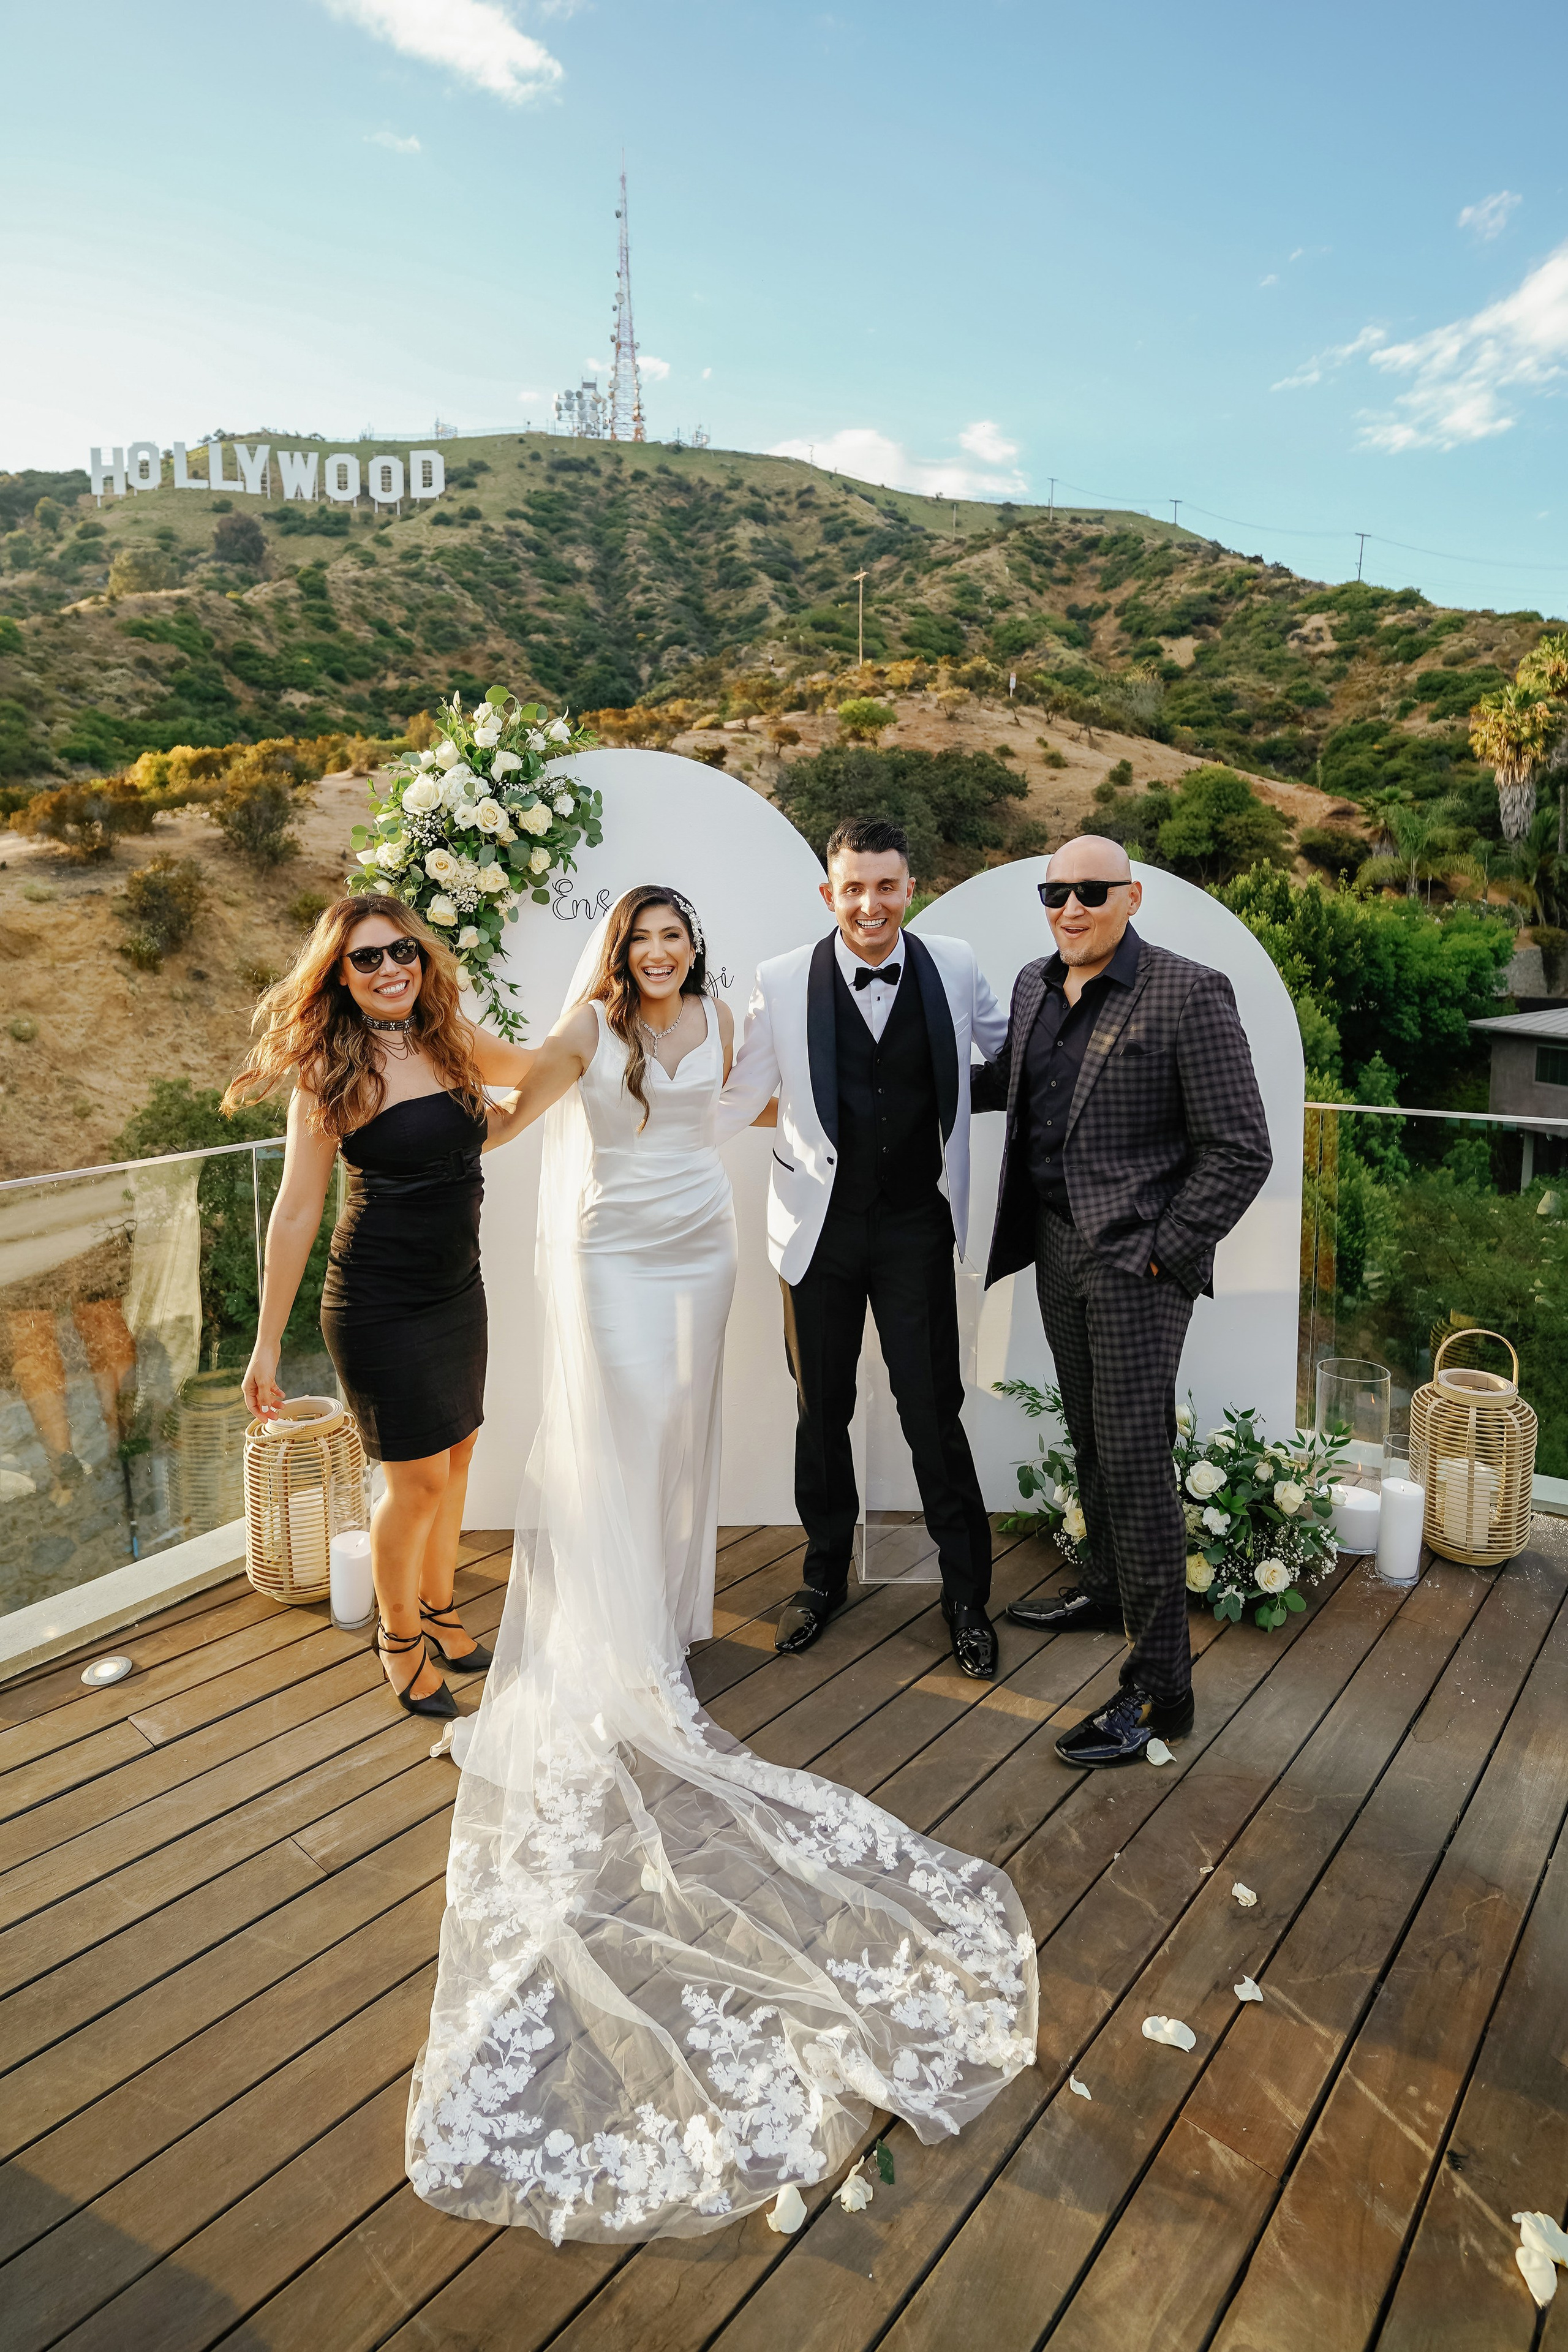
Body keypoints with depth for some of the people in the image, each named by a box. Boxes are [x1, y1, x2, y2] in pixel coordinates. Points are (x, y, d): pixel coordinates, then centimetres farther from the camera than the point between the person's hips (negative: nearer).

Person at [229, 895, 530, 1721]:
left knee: (454, 1454, 15)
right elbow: (296, 1211, -11)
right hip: (380, 1304, -5)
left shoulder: (455, 1043, 2)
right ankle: (397, 1633, 27)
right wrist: (266, 1344, -10)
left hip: (458, 1291, 5)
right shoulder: (329, 1070, -12)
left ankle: (438, 1607, 37)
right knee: (419, 1478, 1)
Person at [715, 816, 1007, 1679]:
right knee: (822, 1412, 14)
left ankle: (966, 1593, 22)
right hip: (821, 1227, 1)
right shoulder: (784, 981, -5)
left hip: (916, 1228, 0)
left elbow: (1013, 1052, 15)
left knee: (934, 1413, 3)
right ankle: (825, 1574, 35)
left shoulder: (954, 967, -2)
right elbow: (739, 1097, 1)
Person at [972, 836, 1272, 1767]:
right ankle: (1108, 1588, 41)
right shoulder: (1035, 985, 8)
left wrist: (1161, 1255, -16)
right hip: (1055, 1245, 7)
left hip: (1136, 1259, -7)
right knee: (1091, 1439, 20)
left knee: (1135, 1460, -6)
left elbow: (1241, 1151, -14)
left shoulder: (1189, 993, -13)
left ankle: (1159, 1689, 4)